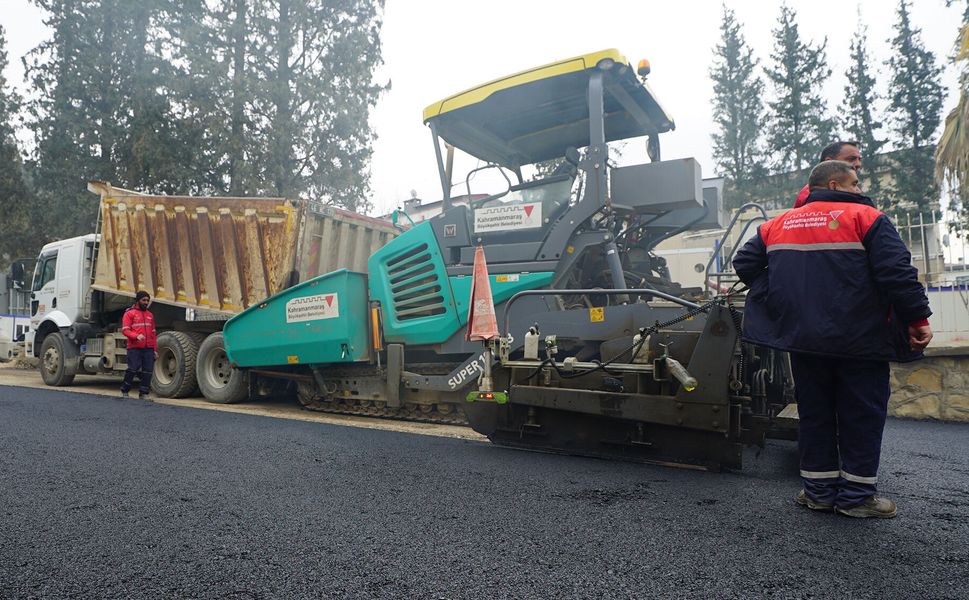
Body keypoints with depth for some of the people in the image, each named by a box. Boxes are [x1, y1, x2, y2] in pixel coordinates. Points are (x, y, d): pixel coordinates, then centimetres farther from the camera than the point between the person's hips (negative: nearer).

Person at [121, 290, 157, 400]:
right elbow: (125, 330, -6)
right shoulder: (129, 313, 3)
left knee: (148, 371, 2)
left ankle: (143, 393, 10)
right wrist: (136, 336, -24)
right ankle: (124, 391, 13)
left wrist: (154, 349, 16)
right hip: (134, 348, -5)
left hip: (148, 349, 5)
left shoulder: (150, 315, 18)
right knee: (133, 369, -7)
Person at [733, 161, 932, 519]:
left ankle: (819, 491, 18)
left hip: (802, 339, 4)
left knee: (815, 413, 12)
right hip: (860, 341, -4)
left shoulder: (778, 225, 9)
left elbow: (745, 264, 9)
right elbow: (897, 273, -13)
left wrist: (779, 302, 14)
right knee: (861, 415, 7)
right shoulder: (865, 218, -5)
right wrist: (917, 319, -6)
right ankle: (857, 495, 12)